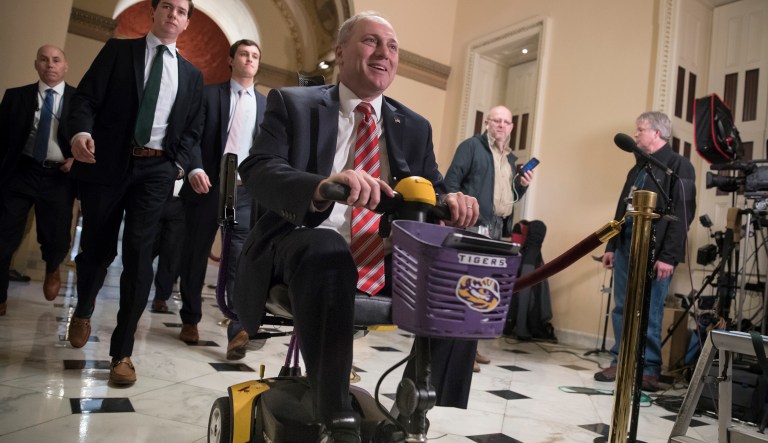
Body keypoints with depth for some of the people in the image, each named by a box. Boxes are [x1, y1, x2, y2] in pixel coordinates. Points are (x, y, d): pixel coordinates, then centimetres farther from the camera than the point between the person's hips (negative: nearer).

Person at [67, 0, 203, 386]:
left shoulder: (191, 74, 15)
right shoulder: (119, 50, 9)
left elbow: (192, 129, 15)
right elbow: (87, 96, 0)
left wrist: (179, 164, -2)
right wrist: (81, 130, -20)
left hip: (156, 170, 1)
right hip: (107, 163, 0)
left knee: (138, 254, -6)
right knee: (97, 248, 9)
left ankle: (122, 352, 4)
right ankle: (82, 312, 41)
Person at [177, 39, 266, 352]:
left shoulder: (266, 105, 13)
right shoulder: (209, 94, 6)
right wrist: (195, 169, -19)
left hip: (246, 190, 1)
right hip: (208, 185, 0)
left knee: (240, 259, -7)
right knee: (195, 254, 9)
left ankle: (238, 330, -9)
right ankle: (190, 320, 26)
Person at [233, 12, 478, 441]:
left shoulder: (414, 126, 15)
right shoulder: (293, 103, 4)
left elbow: (433, 191, 10)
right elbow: (258, 169, -12)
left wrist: (452, 201, -17)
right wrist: (322, 186, -34)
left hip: (385, 259, 4)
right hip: (306, 243, -4)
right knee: (326, 250, -37)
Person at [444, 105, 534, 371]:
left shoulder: (511, 159, 21)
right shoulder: (472, 146, 0)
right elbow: (451, 181, -8)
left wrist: (523, 186, 6)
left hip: (498, 229, 8)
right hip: (473, 226, -7)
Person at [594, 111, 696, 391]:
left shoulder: (678, 166, -4)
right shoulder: (639, 168, 21)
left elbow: (682, 214, -12)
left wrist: (668, 256, -18)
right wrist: (611, 246, 17)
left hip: (654, 252, -7)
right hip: (625, 248, 7)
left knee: (649, 313, -2)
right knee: (621, 309, 9)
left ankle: (649, 369, 9)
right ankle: (621, 362, 18)